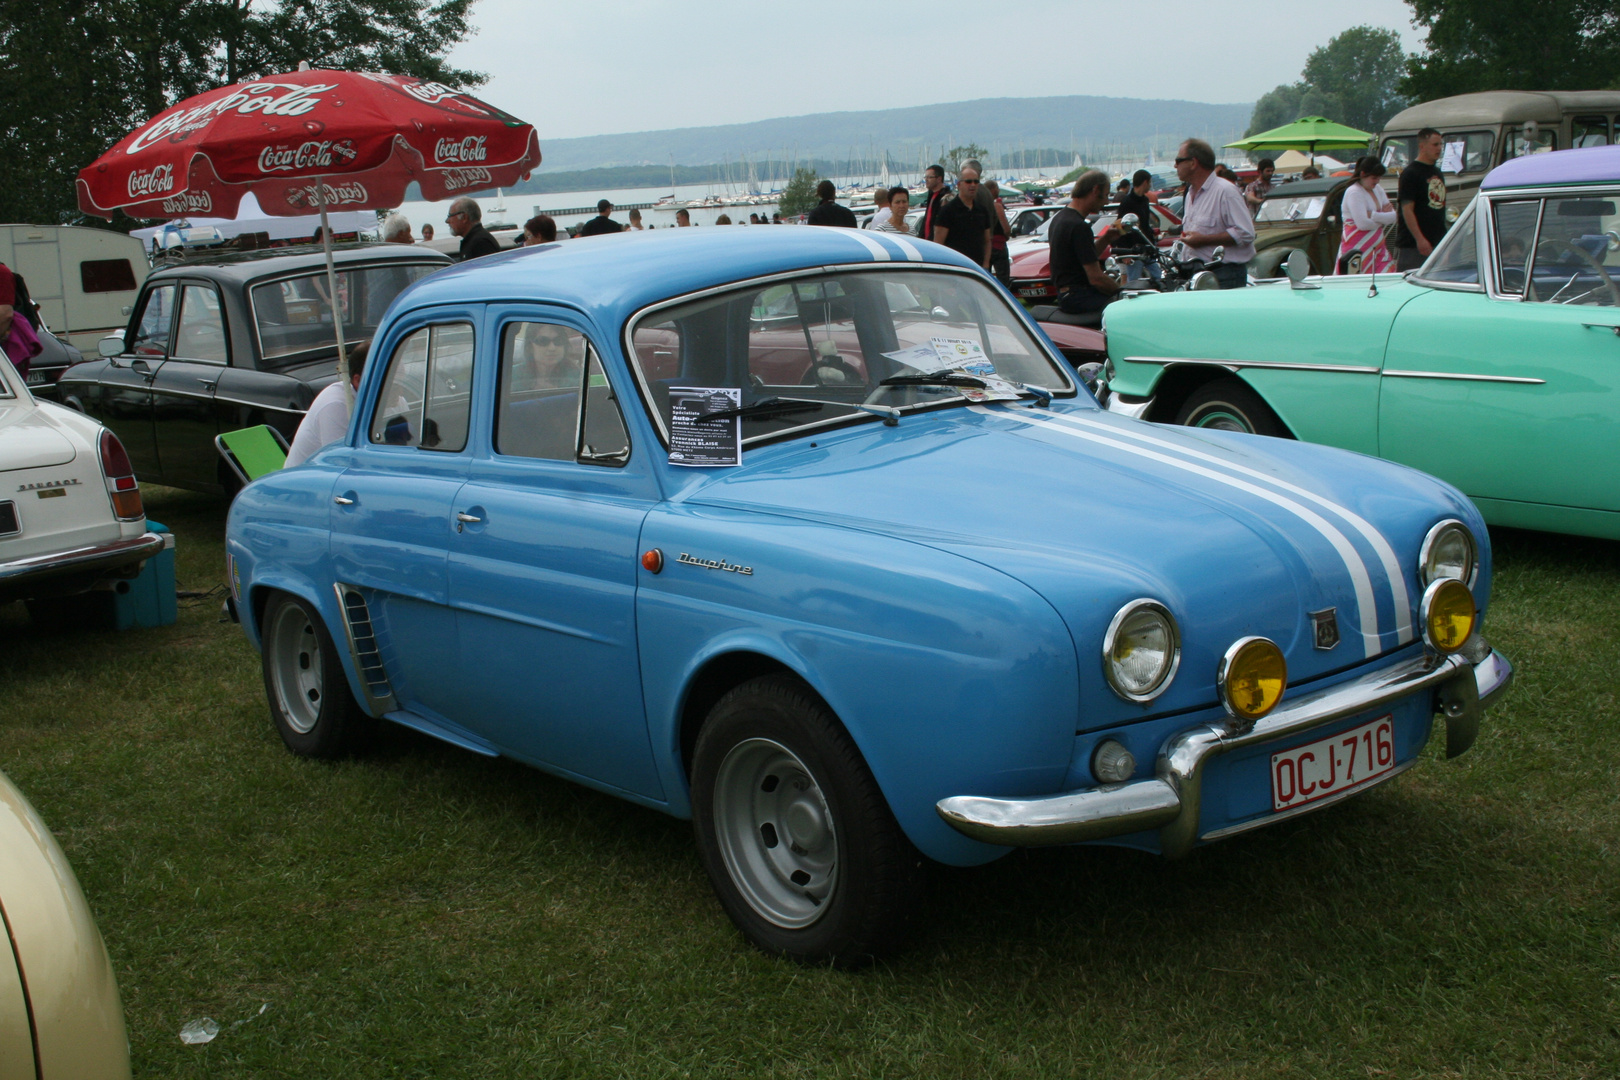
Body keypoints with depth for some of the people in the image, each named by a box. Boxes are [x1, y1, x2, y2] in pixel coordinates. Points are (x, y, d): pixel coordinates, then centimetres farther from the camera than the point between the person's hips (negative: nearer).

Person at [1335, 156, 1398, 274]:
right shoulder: (1353, 192, -9)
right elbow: (1362, 223, -20)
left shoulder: (1378, 189, 15)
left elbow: (1394, 217, 7)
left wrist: (1373, 215, -11)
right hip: (1357, 250, -8)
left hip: (1377, 249, 8)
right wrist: (1383, 218, -2)